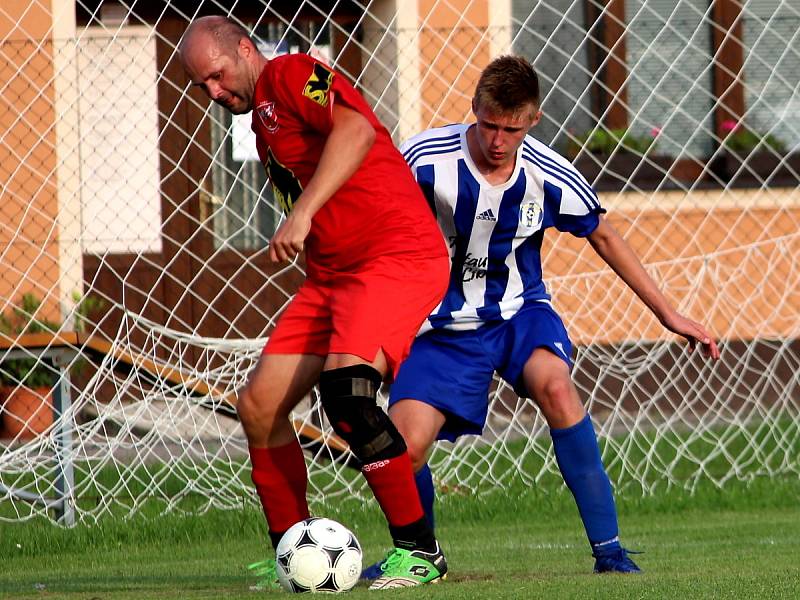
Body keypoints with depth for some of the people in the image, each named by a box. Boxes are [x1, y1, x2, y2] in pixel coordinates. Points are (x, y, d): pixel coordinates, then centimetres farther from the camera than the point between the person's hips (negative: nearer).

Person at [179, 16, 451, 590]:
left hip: (399, 257, -10)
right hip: (329, 273, 10)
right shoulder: (262, 118, 20)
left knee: (344, 388, -28)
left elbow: (356, 130, -28)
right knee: (259, 406, 3)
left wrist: (302, 214, -34)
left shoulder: (293, 75, -9)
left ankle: (419, 550, -18)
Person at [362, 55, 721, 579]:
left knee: (554, 385, -32)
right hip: (446, 326, 0)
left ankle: (608, 550, -25)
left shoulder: (549, 177, -11)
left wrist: (669, 314, 8)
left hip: (520, 312, 0)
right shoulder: (427, 158, -18)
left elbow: (604, 238, 6)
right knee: (405, 447, -19)